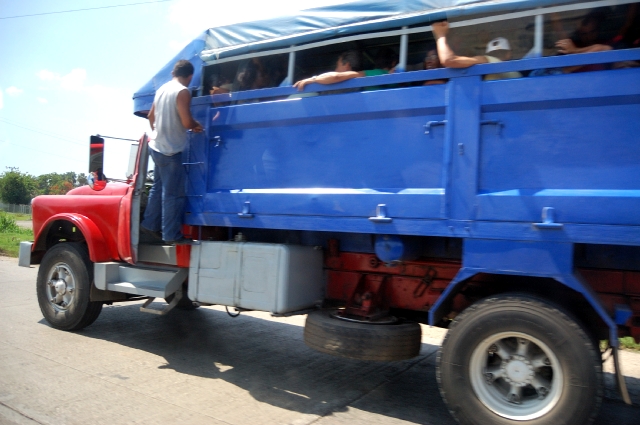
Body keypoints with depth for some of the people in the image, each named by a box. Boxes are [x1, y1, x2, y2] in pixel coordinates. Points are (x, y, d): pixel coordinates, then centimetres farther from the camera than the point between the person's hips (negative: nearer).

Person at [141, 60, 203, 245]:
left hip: (157, 146, 9)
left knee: (159, 187, 19)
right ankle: (172, 235, 0)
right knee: (173, 193, -4)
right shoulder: (182, 92, -15)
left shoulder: (162, 89, 12)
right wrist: (196, 125, -2)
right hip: (171, 150, -9)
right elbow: (187, 122, -23)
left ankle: (150, 224, 28)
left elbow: (151, 116, 22)